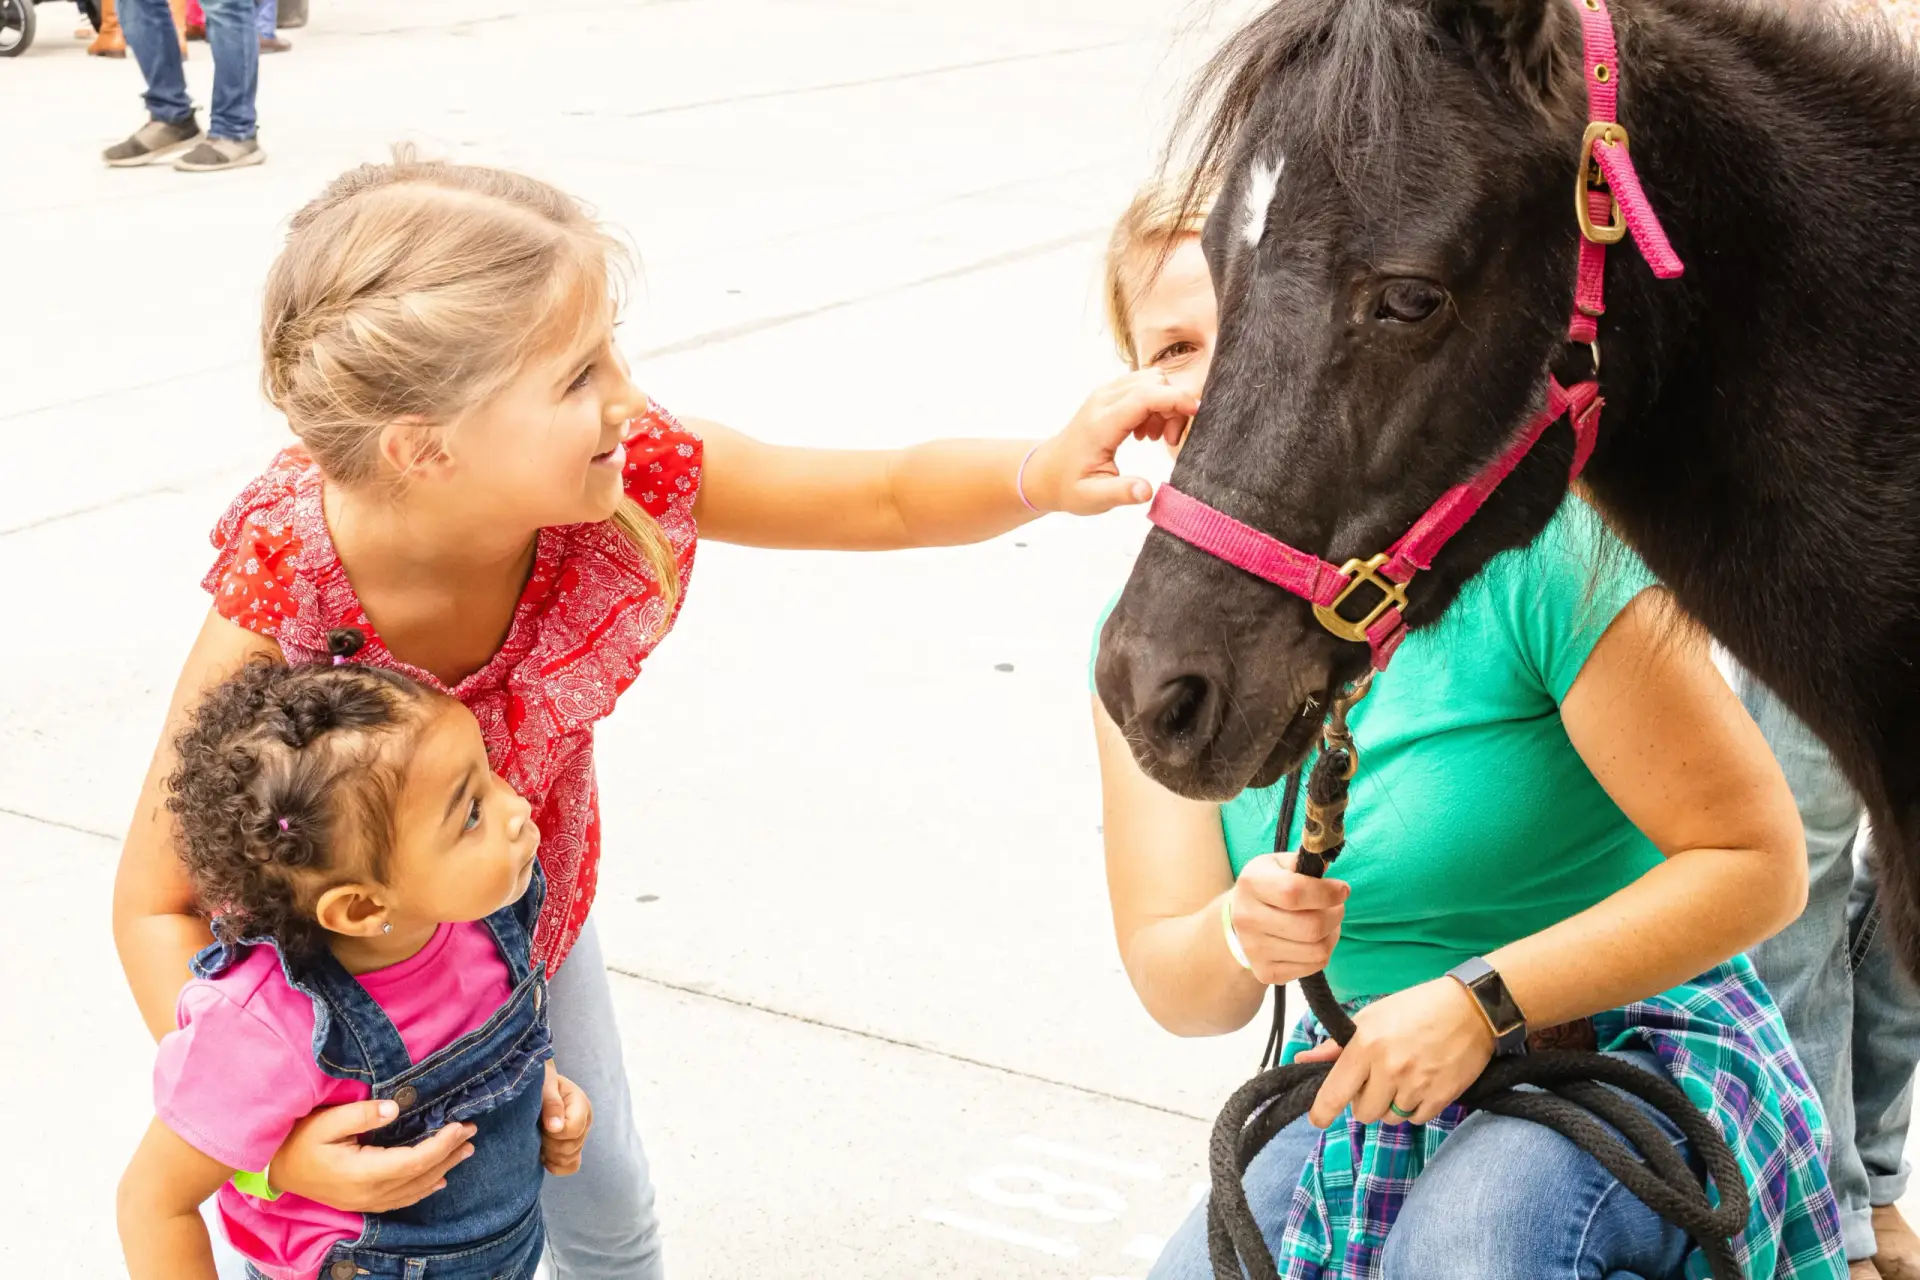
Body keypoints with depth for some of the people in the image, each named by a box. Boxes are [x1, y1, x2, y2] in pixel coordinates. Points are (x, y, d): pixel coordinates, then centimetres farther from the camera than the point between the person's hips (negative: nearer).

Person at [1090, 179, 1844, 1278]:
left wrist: (1482, 1000, -24)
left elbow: (1758, 864, -17)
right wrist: (1241, 938, -29)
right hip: (1371, 1086, 4)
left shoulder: (1526, 547, -18)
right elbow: (1175, 992, -4)